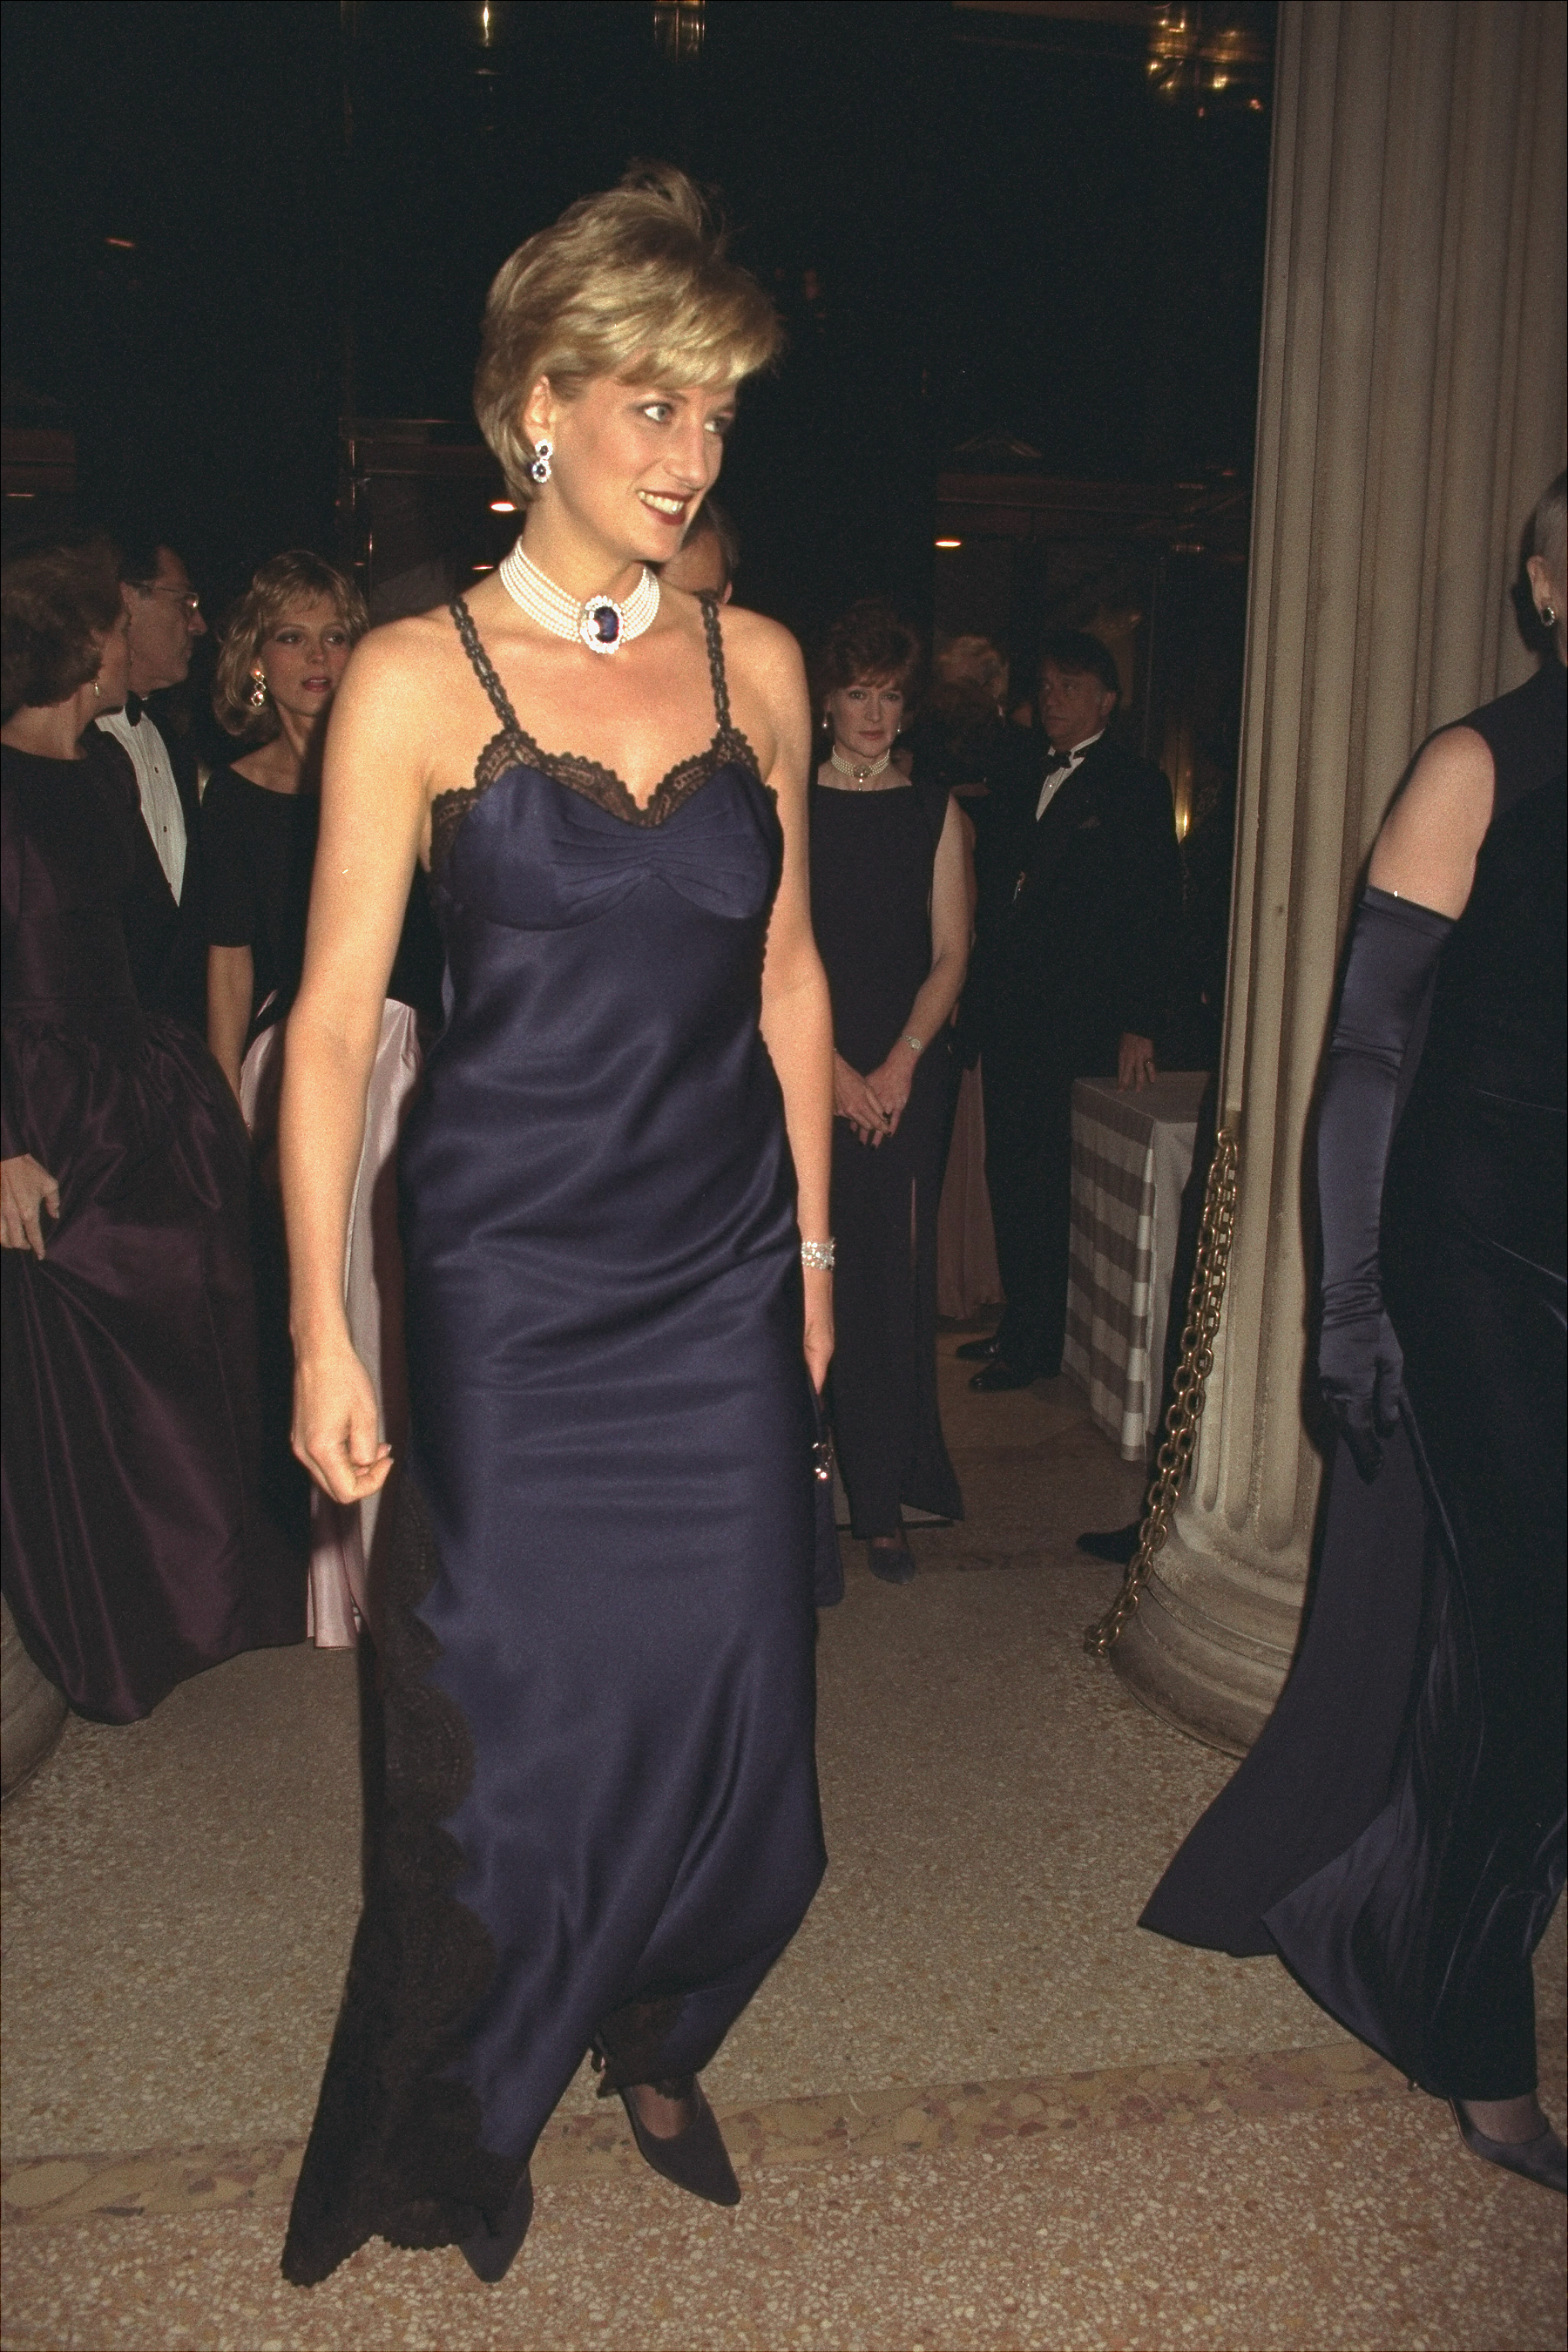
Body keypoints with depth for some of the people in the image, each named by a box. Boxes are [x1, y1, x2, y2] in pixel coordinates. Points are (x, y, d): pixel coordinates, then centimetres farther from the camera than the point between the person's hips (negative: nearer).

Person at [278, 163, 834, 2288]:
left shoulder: (754, 666, 5)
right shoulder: (416, 680, -6)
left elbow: (787, 976, 11)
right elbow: (333, 1017, -7)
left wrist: (814, 1245, 12)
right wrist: (324, 1336, -10)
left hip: (724, 1277, 3)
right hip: (512, 1280, -3)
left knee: (726, 1714, 10)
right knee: (513, 1729, 8)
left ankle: (652, 2041, 41)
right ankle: (461, 2124, 37)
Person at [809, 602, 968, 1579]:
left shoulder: (935, 809, 9)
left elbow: (950, 955, 4)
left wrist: (899, 1065, -8)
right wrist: (831, 1066, -9)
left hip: (909, 1072, 1)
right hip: (809, 1066, -1)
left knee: (893, 1280, 0)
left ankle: (884, 1500, 10)